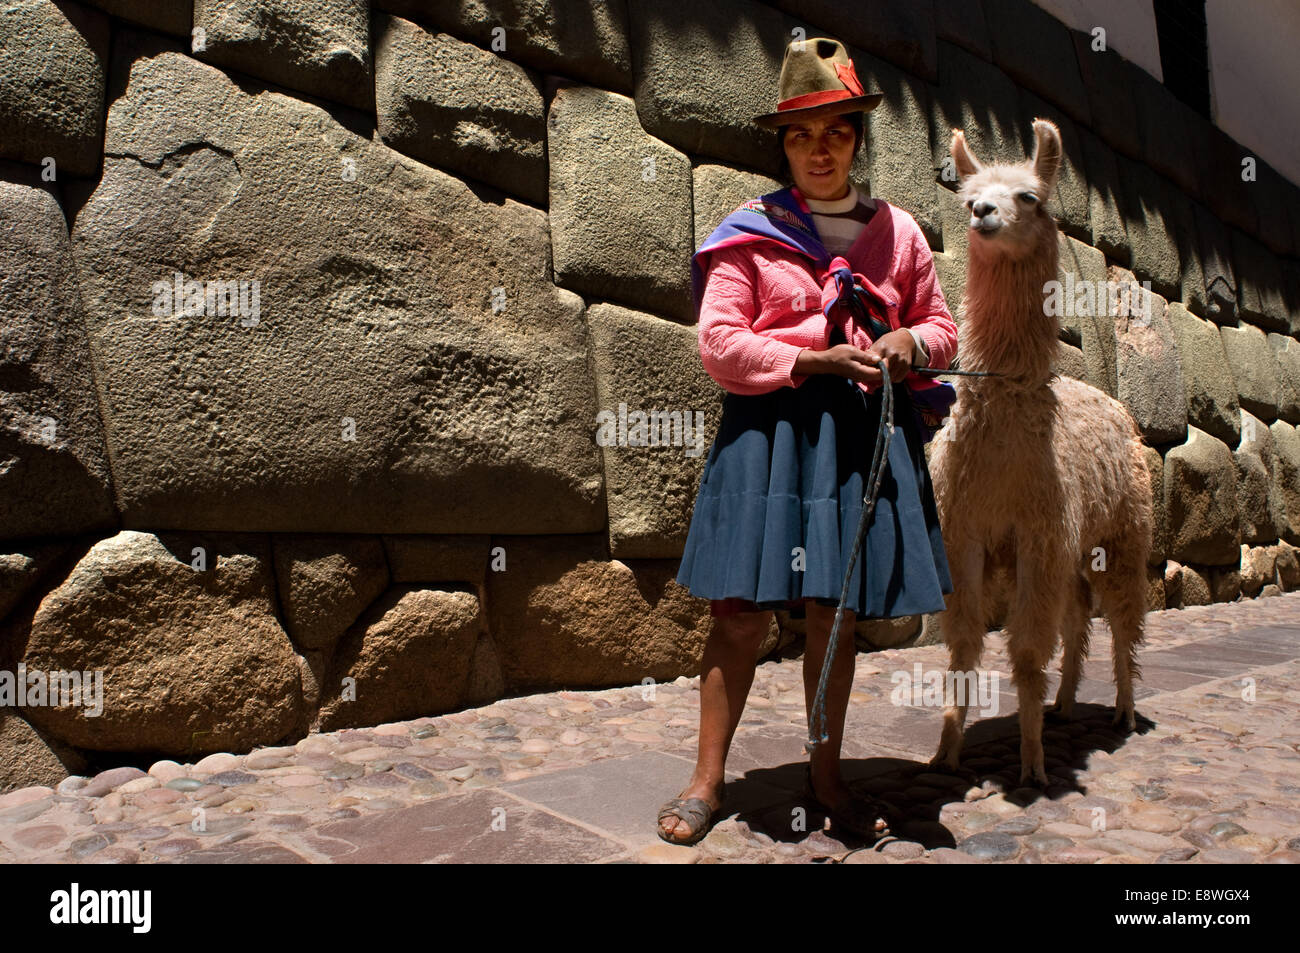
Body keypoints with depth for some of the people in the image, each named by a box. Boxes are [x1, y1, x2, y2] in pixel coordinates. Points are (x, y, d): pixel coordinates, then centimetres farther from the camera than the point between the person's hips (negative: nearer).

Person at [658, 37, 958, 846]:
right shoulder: (748, 234, 3)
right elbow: (720, 346, -5)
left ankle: (827, 774, 26)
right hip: (771, 430, -3)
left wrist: (909, 341, -3)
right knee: (744, 612, -2)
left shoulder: (898, 232, 14)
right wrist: (819, 360, -15)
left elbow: (943, 327, 21)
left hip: (865, 436, 3)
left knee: (836, 613, 9)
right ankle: (709, 776, 13)